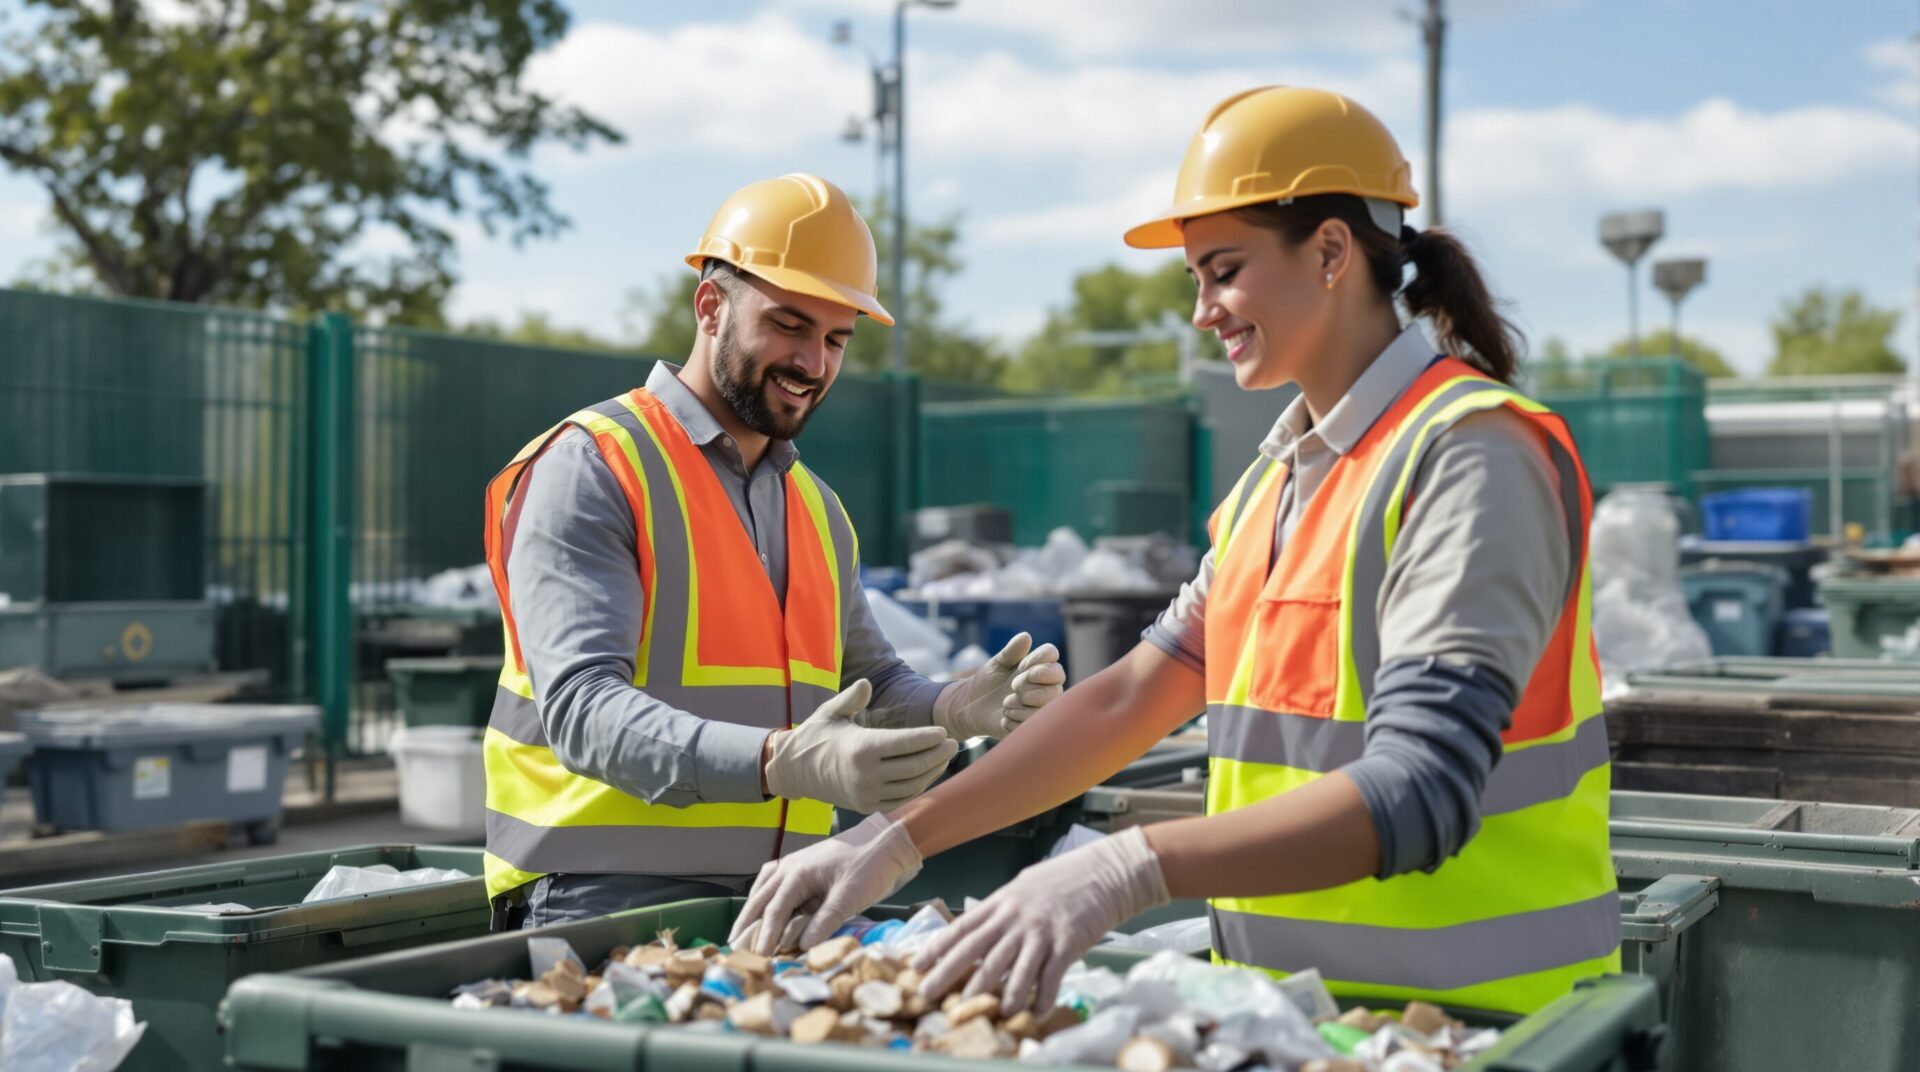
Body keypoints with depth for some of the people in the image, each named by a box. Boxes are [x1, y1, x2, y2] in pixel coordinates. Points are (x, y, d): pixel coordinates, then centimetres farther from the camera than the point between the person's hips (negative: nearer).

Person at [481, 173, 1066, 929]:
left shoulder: (819, 511, 18)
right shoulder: (591, 469, -7)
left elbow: (867, 686, 24)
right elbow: (581, 708, -19)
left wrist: (964, 707, -1)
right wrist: (783, 762, -35)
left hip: (778, 905, 6)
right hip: (608, 896, -6)